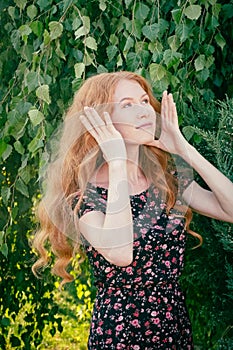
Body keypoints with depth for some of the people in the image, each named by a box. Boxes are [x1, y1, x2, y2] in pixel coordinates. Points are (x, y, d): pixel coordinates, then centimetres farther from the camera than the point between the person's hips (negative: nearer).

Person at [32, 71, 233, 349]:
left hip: (176, 326, 5)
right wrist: (117, 161, -26)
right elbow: (120, 254, -33)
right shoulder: (84, 195, -14)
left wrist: (184, 149, -8)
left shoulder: (168, 178, 2)